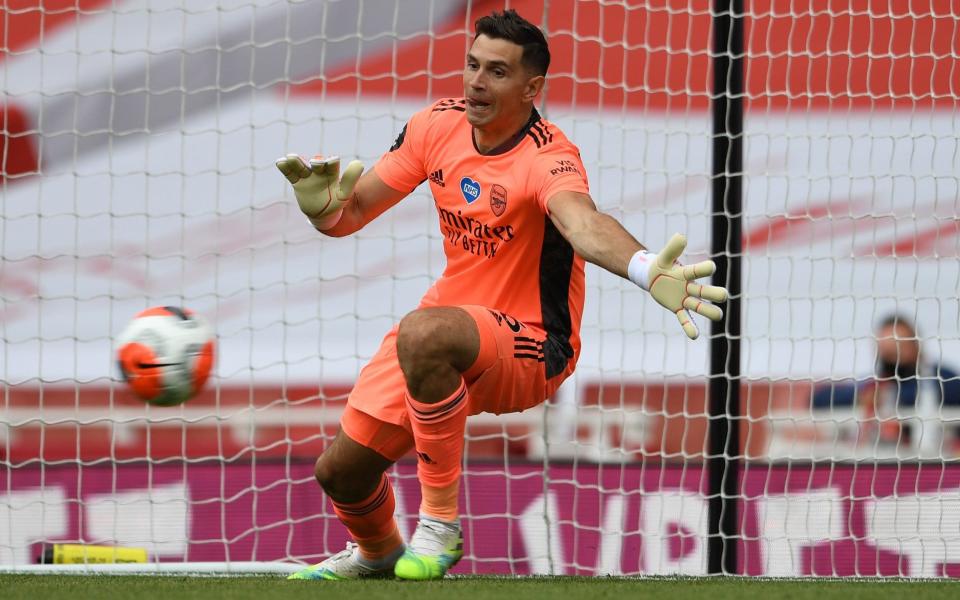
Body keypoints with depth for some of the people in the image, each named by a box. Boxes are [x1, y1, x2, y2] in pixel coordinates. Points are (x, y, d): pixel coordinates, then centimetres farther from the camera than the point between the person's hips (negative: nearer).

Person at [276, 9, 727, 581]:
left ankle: (440, 522, -22)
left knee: (423, 334, -38)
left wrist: (646, 269, -70)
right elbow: (352, 212, 3)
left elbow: (583, 222, -47)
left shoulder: (547, 158, -25)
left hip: (531, 349, -7)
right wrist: (323, 206, -22)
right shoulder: (437, 125, -4)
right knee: (342, 469, 5)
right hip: (453, 315, 7)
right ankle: (378, 552, 43)